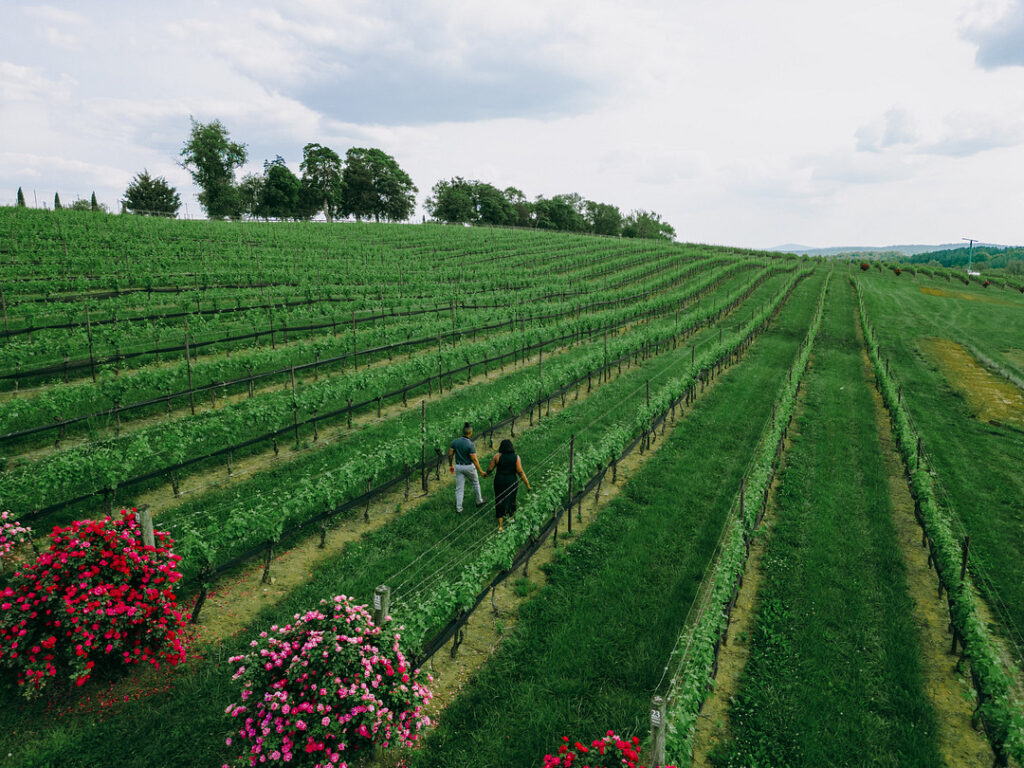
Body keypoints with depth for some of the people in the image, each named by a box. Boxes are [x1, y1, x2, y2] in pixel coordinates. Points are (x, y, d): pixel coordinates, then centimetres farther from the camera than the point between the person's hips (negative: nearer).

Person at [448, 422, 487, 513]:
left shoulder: (455, 441, -7)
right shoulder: (471, 445, -21)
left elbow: (450, 455, -1)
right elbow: (474, 459, -21)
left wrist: (450, 465, 13)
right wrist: (481, 471, -15)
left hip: (458, 467, 3)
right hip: (469, 467, -3)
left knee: (459, 488, 8)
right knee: (475, 483, 23)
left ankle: (459, 508, 6)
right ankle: (479, 501, 37)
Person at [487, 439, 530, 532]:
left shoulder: (497, 456, -11)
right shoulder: (516, 457, -11)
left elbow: (490, 468, -5)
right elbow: (520, 472, -14)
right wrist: (527, 484, -9)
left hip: (499, 481, 0)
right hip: (512, 482, 0)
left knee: (500, 501, 11)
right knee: (511, 498, 25)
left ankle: (500, 525, 7)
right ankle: (510, 514, 48)